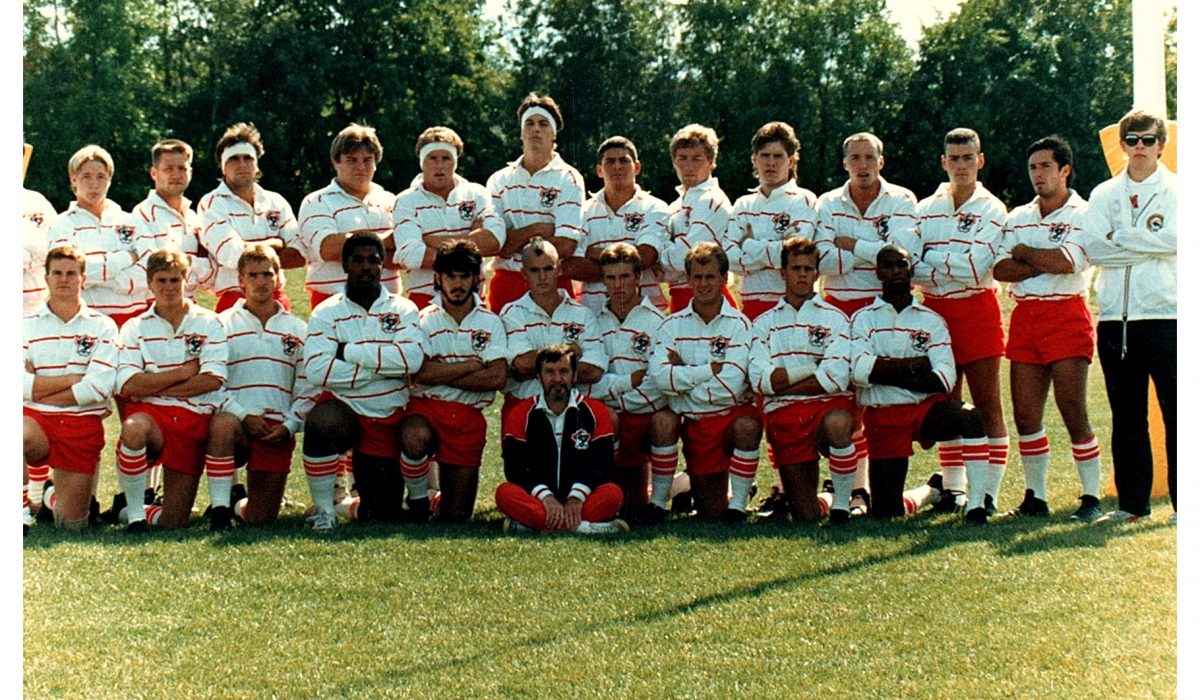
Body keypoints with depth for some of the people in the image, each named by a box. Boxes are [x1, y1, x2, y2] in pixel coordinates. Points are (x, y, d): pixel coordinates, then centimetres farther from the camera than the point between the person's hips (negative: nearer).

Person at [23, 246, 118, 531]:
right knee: (24, 437, -39)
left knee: (72, 525, -1)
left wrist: (39, 390, -9)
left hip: (83, 426, 0)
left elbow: (99, 387, -10)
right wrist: (72, 379, -11)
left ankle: (52, 498, 35)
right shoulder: (28, 325, 7)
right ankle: (32, 497, -10)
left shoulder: (102, 326, 4)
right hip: (36, 418, 0)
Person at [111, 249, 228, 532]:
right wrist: (184, 372, -8)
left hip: (195, 421, 1)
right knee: (134, 427, -41)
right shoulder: (135, 328, 8)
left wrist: (153, 387, -8)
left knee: (172, 524, -5)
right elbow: (127, 386, -6)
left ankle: (124, 509, 29)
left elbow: (212, 380, -7)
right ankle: (133, 510, -18)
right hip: (149, 413, 0)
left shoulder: (208, 323, 6)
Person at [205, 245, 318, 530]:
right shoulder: (223, 324, 7)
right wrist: (243, 416, -14)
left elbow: (308, 389, 10)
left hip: (278, 430, 2)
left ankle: (239, 505, 31)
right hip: (236, 420, -2)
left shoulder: (297, 330, 14)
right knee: (222, 424, -41)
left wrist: (289, 426, -6)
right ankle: (219, 506, -25)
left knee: (258, 519, -6)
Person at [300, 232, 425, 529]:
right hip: (343, 408, -1)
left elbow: (412, 359, -18)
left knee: (383, 517, -2)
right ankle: (324, 510, -18)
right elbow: (316, 370, -17)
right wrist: (380, 367, -15)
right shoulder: (326, 313, -1)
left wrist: (350, 351, -16)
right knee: (320, 421, -38)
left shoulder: (402, 309, 2)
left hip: (389, 419, 1)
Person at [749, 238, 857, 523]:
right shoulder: (764, 323, 12)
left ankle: (841, 505, -21)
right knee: (806, 516, -6)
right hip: (783, 414, 1)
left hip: (828, 405, -1)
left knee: (837, 423, -41)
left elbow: (836, 379, -8)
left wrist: (782, 383, -4)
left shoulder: (834, 318, 6)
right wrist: (813, 368, -6)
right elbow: (760, 380, -4)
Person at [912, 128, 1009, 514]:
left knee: (987, 405, -3)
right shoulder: (925, 209, 10)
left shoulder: (991, 210, -2)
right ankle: (951, 489, 15)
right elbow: (910, 268, 1)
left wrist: (930, 260, -8)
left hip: (977, 310, -4)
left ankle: (988, 493, -2)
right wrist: (953, 268, -12)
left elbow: (974, 268, -14)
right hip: (936, 312, 4)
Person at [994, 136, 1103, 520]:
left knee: (1073, 414, -7)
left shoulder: (1082, 215, -2)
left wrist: (1024, 252, -2)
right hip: (1025, 316, 5)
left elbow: (1066, 261, -18)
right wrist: (1047, 263, -10)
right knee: (1026, 415, 4)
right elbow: (1001, 269, 2)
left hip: (1066, 315, -5)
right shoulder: (1017, 217, 15)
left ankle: (1092, 498, 2)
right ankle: (1035, 497, 12)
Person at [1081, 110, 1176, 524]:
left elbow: (1176, 239, -13)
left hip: (1165, 315, -3)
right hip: (1115, 316, 3)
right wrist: (1149, 244, -8)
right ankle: (1132, 502, 14)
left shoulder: (1177, 191, 5)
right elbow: (1093, 248, -1)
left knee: (1177, 412, -5)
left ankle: (1185, 501, -1)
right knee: (1126, 416, 8)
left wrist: (1120, 237, -7)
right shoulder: (1104, 195, 14)